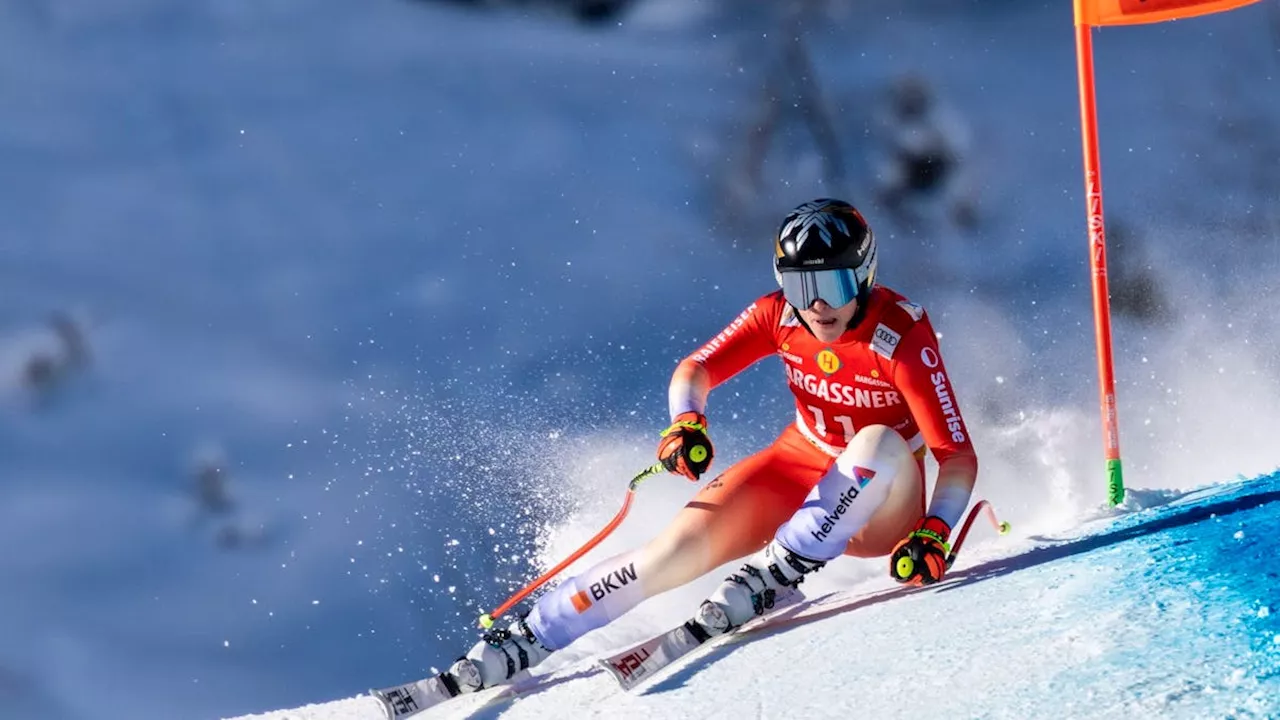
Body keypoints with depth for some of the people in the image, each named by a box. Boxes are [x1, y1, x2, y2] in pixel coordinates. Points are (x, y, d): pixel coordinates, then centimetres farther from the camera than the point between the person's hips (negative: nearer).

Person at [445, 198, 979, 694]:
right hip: (801, 466, 3)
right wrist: (686, 422, -32)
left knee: (880, 443, -36)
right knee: (685, 543, -19)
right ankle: (523, 644, -18)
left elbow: (959, 456, -26)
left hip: (878, 509, -3)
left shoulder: (903, 335, -24)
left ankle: (776, 574, -35)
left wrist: (934, 533, -42)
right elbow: (694, 371, -10)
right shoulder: (778, 314, -12)